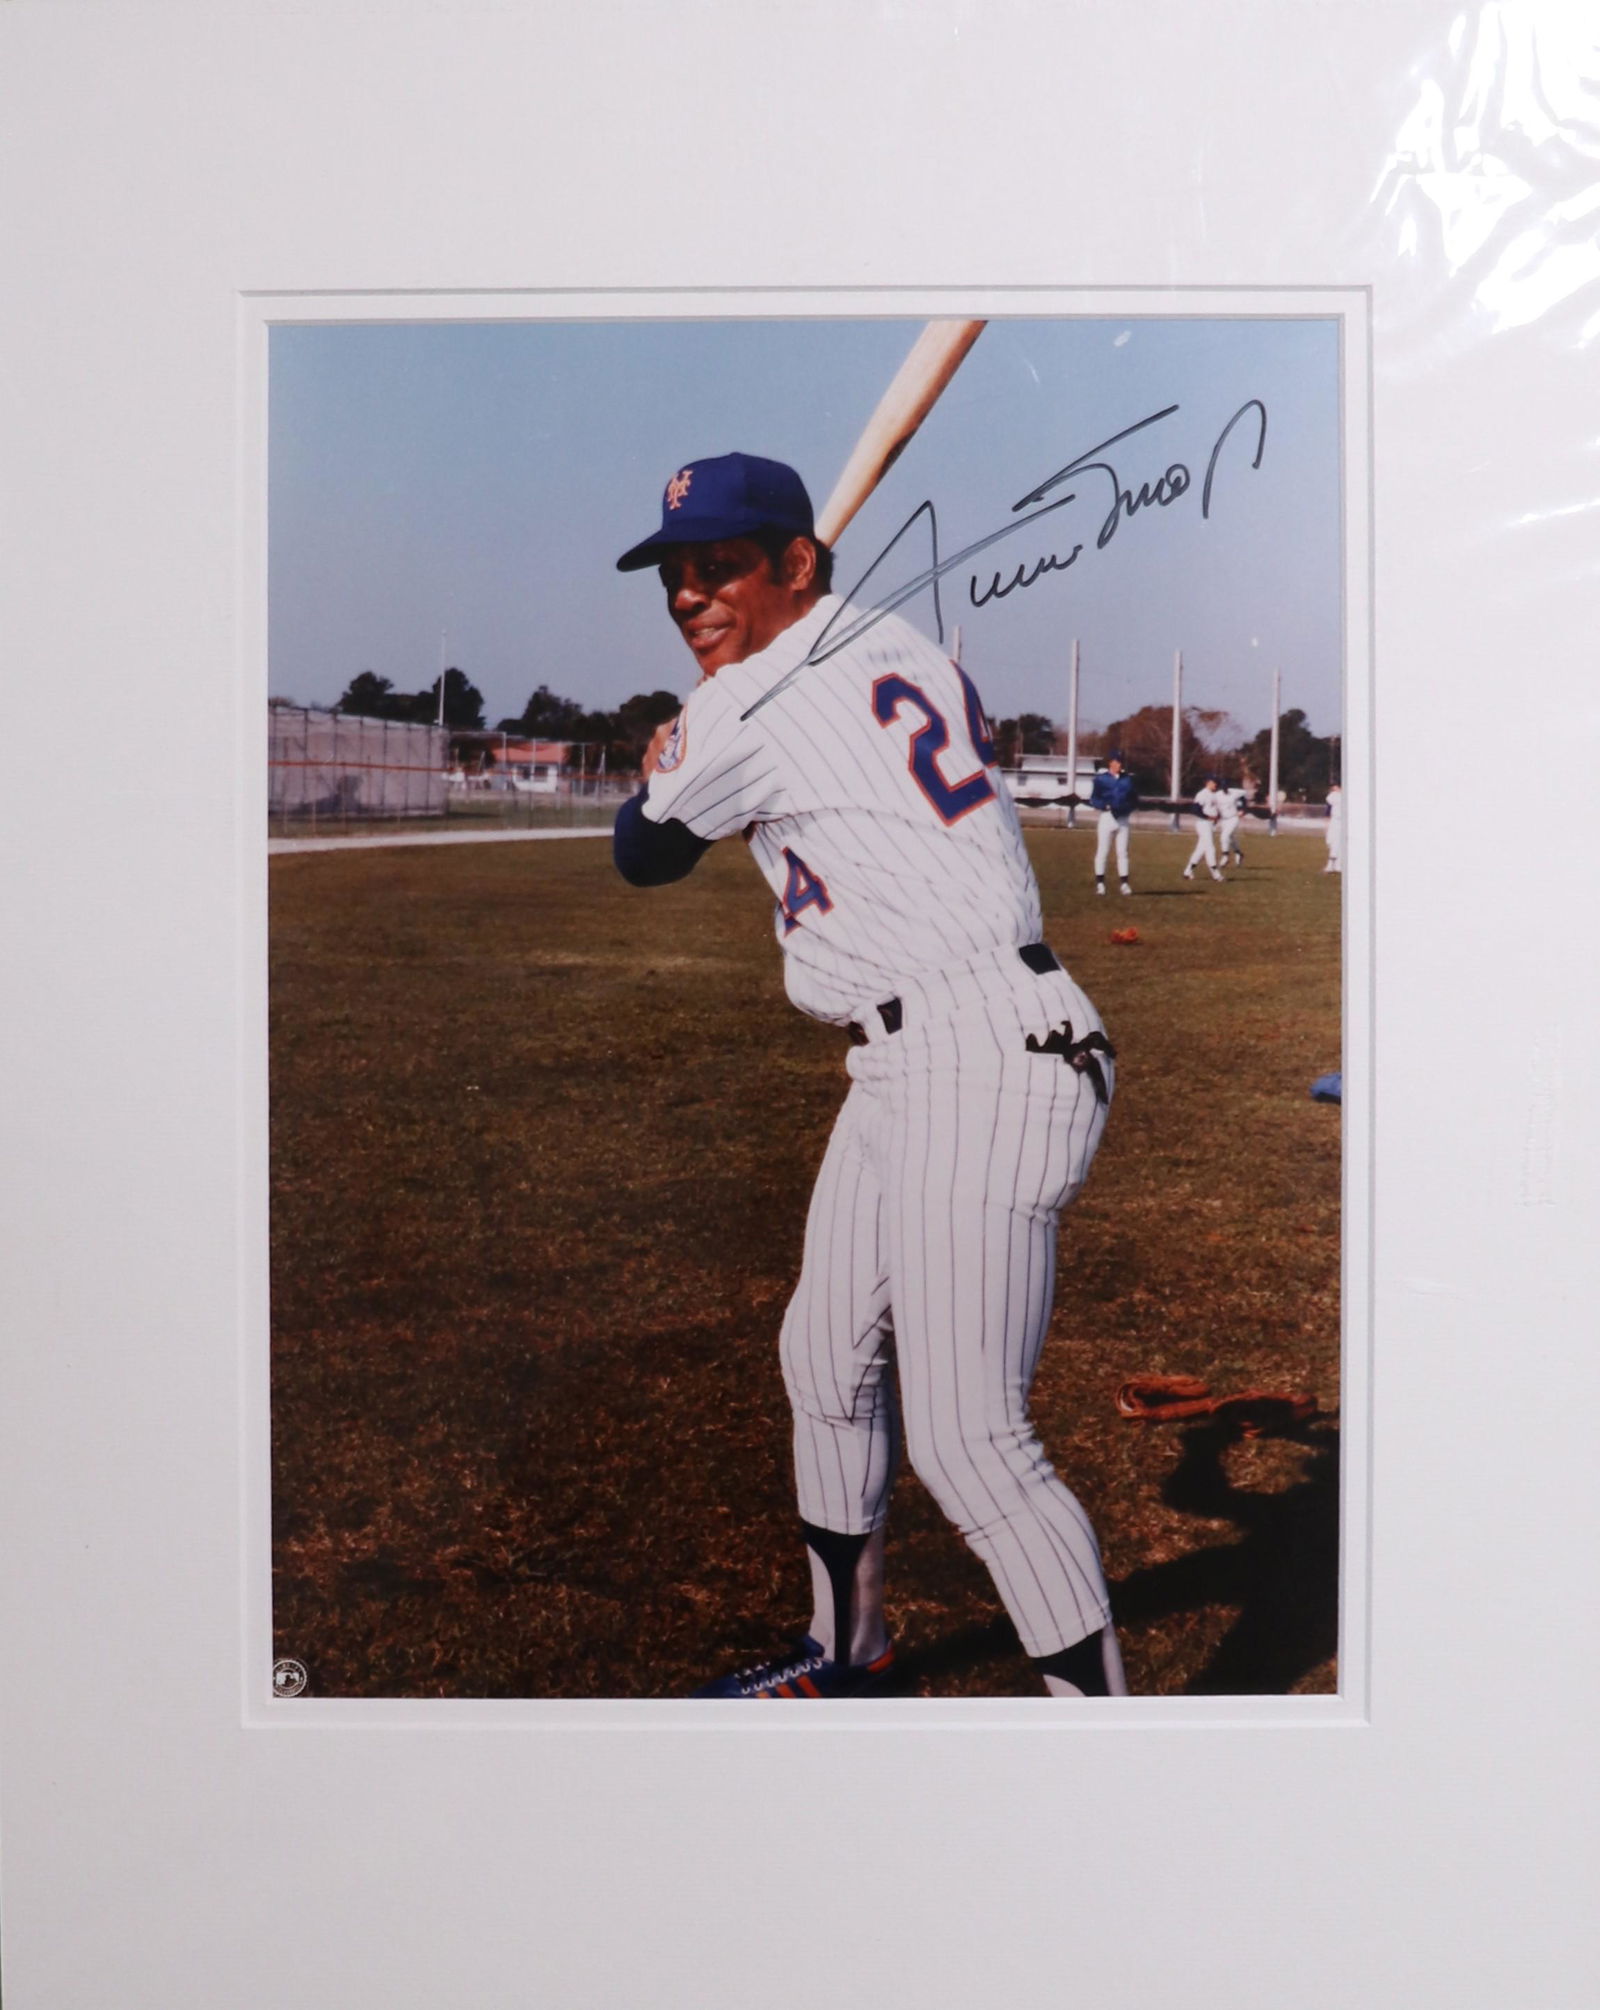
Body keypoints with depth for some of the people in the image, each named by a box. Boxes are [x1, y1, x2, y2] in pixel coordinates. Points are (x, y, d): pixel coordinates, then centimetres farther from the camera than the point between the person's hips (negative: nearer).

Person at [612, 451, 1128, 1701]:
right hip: (899, 1073, 10)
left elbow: (643, 856, 5)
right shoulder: (906, 652, 13)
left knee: (968, 1442, -10)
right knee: (827, 1361, 20)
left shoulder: (745, 709, -10)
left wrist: (666, 763, 26)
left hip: (984, 1066, -10)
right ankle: (850, 1652, 40)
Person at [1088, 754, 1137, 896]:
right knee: (1102, 851, -3)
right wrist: (1107, 806, -22)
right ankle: (1100, 883, 4)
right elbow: (1094, 799, -5)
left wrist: (1127, 806, -12)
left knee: (1122, 852, 5)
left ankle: (1124, 883, 8)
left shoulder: (1128, 779, 7)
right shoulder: (1101, 779, -3)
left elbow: (1134, 798, 9)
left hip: (1123, 819, 3)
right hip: (1107, 817, -3)